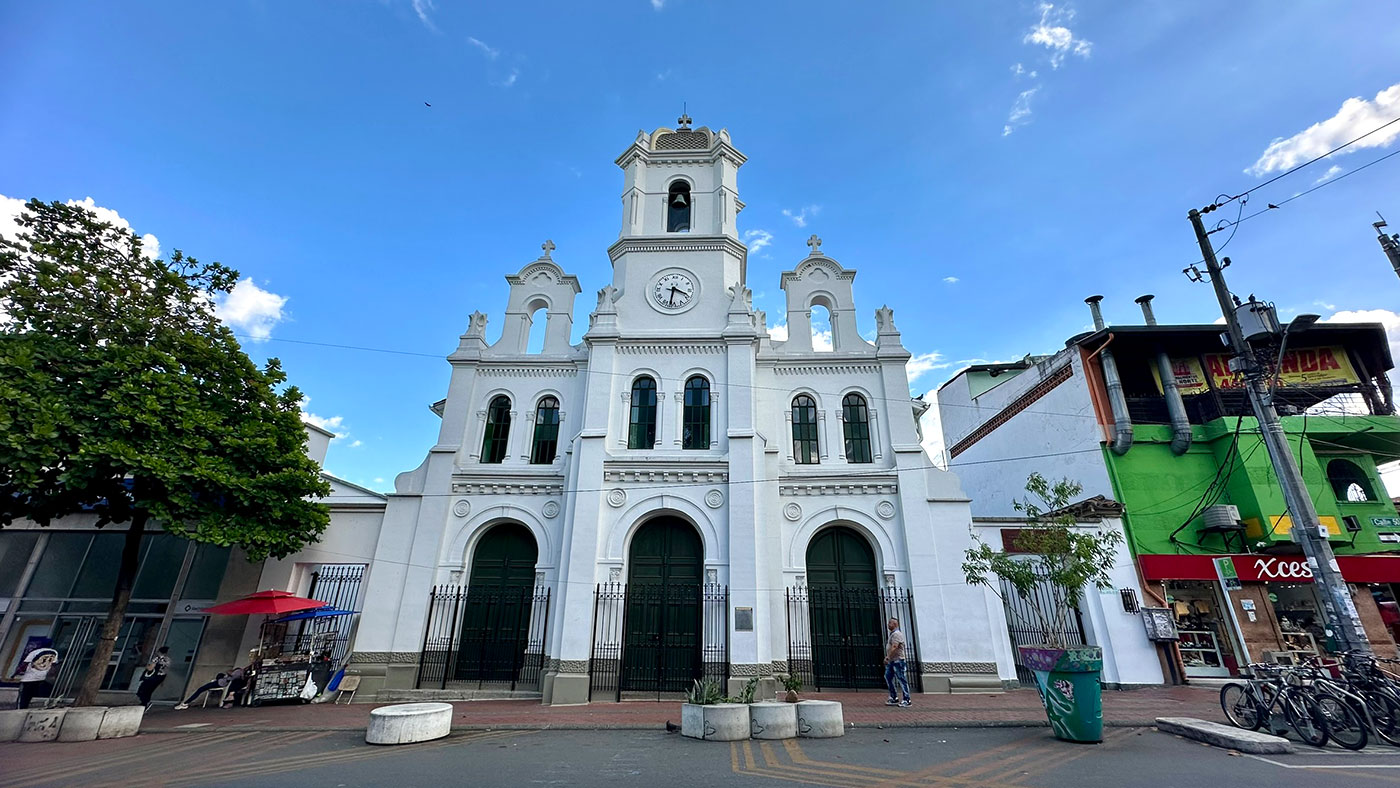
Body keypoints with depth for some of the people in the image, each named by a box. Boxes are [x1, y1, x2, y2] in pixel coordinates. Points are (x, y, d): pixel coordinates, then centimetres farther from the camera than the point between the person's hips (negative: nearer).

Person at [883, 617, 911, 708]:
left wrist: (887, 657, -26)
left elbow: (894, 647, -23)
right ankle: (894, 698, 16)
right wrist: (887, 658, 19)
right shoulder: (892, 634, 18)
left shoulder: (897, 634, -13)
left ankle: (907, 700, 1)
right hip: (891, 661, 10)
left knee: (902, 679, -5)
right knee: (888, 677, 9)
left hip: (897, 660, -10)